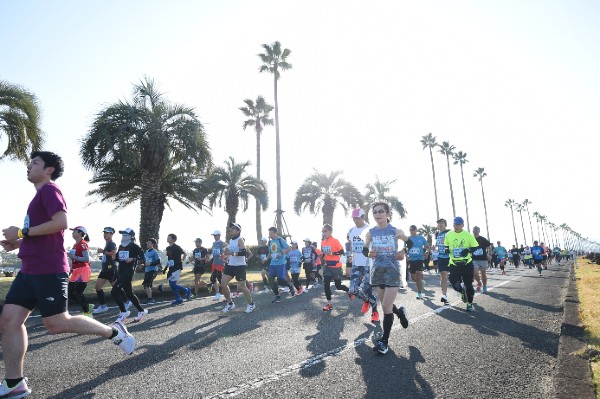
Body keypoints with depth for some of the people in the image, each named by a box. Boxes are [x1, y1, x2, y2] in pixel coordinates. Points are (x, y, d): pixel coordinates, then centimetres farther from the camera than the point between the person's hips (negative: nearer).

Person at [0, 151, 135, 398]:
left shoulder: (49, 190, -8)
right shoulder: (41, 195, 21)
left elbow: (61, 222, -24)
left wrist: (22, 232, -16)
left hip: (48, 271, -10)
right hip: (30, 270, 10)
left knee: (56, 324, -6)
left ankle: (113, 332, 9)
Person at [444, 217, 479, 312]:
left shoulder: (468, 235, -6)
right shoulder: (448, 235, 0)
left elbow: (476, 247, 0)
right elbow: (446, 246, 14)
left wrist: (468, 250, -19)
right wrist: (447, 250, -8)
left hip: (467, 263, -1)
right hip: (454, 264, 2)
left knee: (468, 284, 4)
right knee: (454, 284, -6)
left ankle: (470, 303, 23)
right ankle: (463, 291, 30)